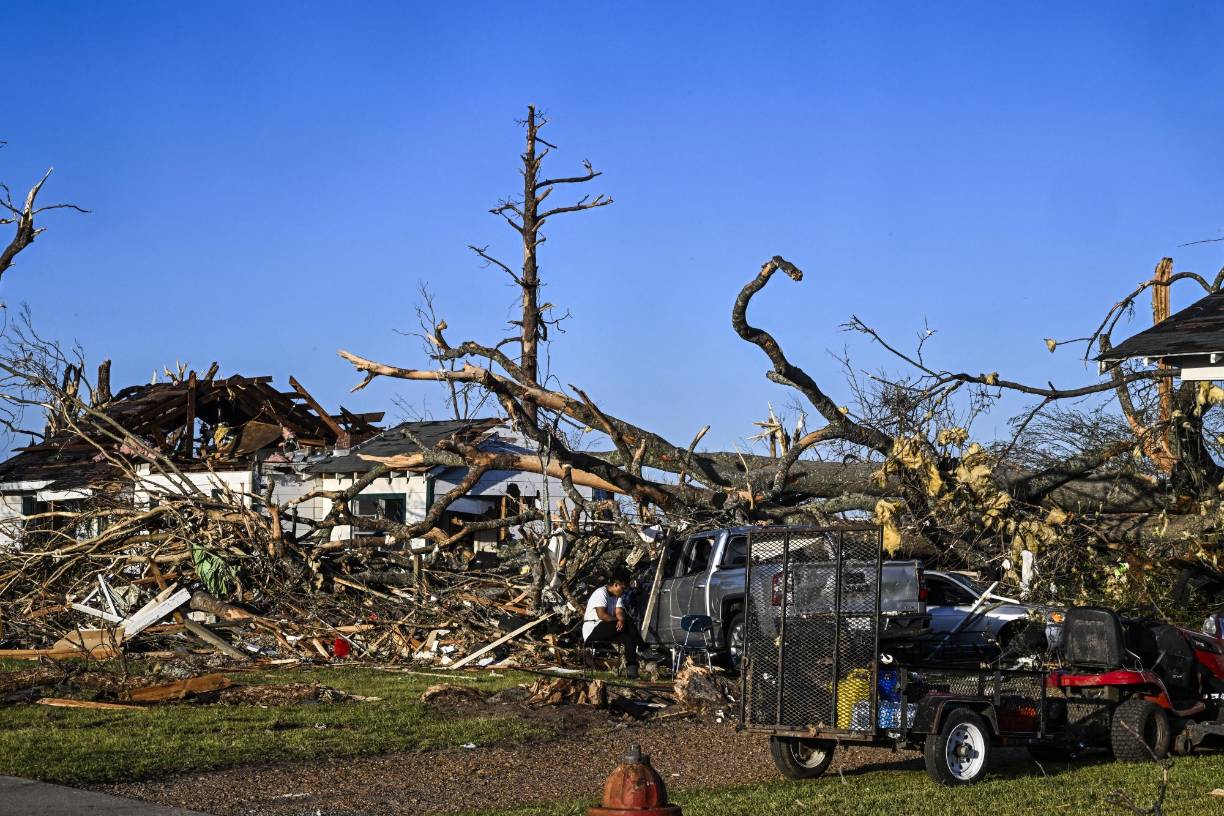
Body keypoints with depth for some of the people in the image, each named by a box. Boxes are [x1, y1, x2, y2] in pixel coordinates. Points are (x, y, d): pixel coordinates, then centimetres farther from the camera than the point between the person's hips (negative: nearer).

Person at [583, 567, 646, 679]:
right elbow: (601, 615, -22)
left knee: (628, 637, -21)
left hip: (608, 631, 8)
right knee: (628, 622, -26)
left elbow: (619, 612, -3)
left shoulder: (619, 596, 14)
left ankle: (631, 669, -28)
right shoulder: (601, 593, -11)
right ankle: (642, 648, -23)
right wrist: (618, 620, -18)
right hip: (592, 630, -8)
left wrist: (621, 620, -27)